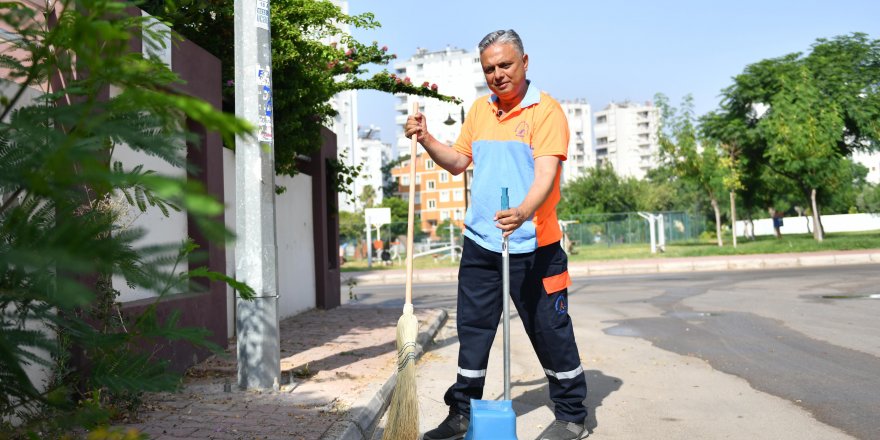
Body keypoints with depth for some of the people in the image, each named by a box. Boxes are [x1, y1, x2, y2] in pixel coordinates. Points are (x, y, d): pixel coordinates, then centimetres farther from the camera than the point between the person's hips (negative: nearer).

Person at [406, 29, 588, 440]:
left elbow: (546, 173, -20)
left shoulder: (545, 109, -8)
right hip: (479, 241, 6)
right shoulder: (479, 109, 12)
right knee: (472, 329, 11)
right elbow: (459, 161, 20)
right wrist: (426, 139, 4)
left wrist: (523, 212, -38)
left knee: (550, 331, 5)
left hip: (532, 245, -5)